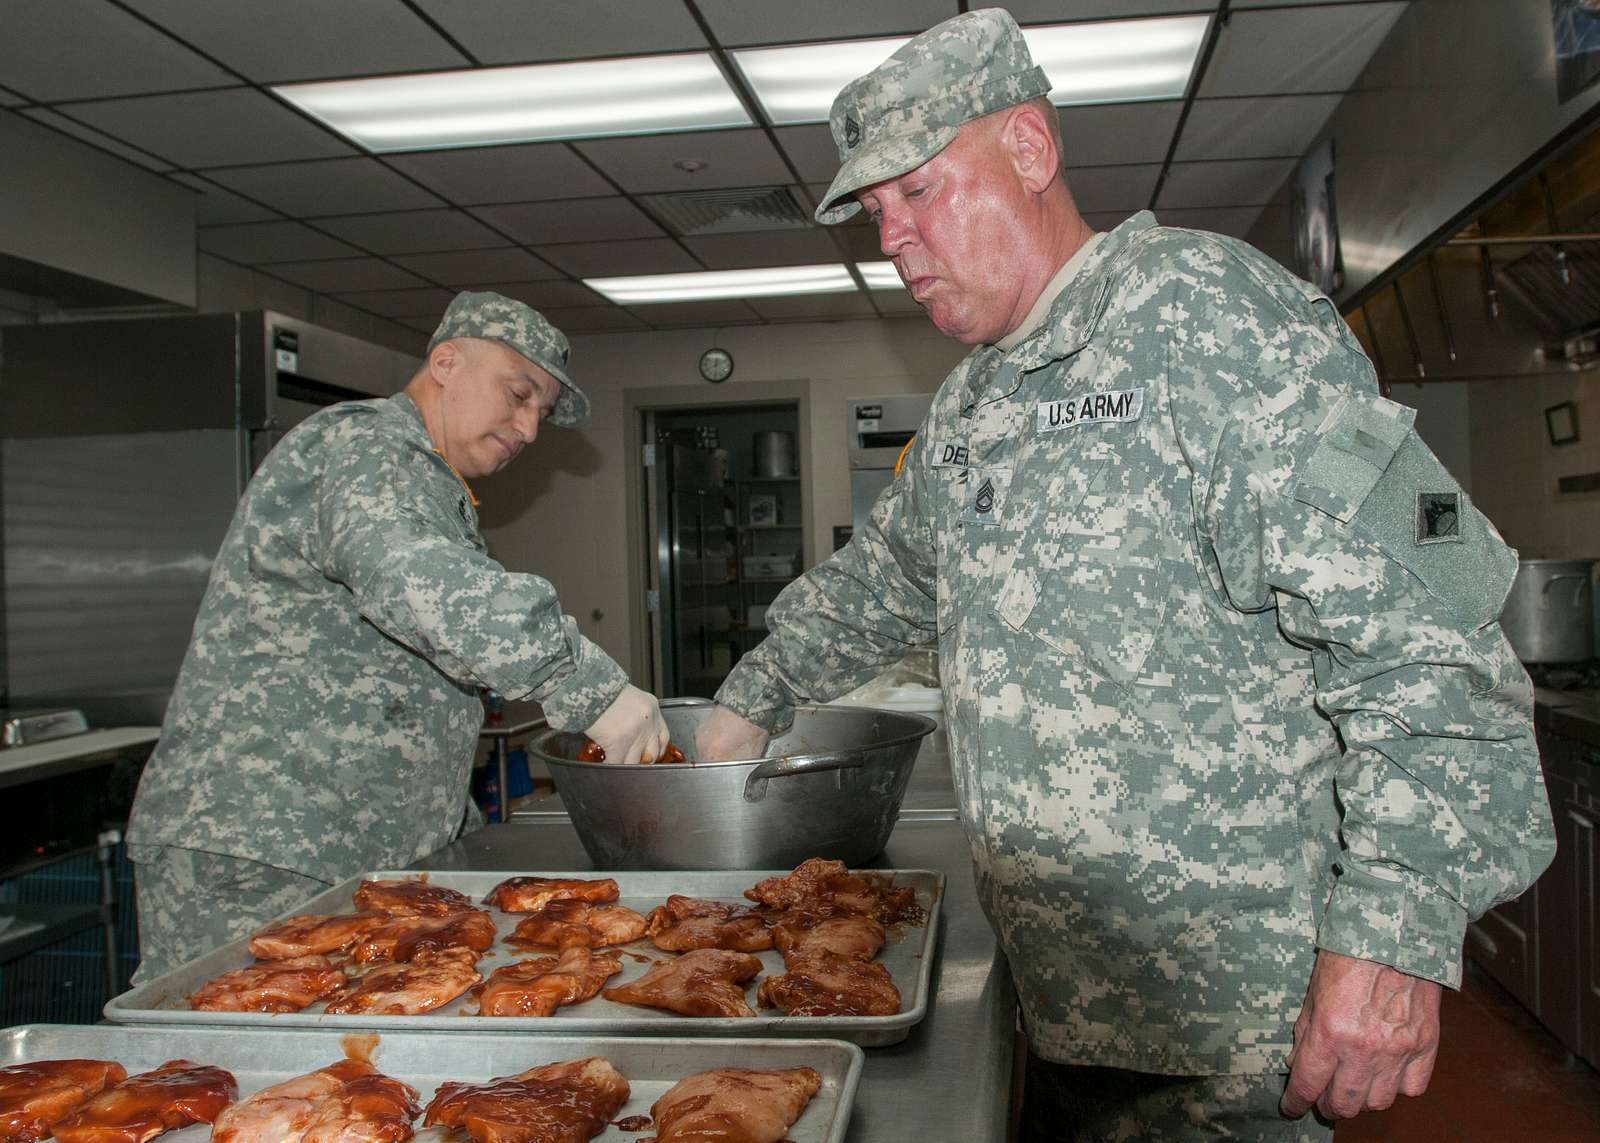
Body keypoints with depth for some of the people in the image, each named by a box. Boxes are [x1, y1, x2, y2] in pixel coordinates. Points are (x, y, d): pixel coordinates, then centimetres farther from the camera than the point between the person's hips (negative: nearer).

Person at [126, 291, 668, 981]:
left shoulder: (429, 487, 24)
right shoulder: (362, 443, -9)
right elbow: (412, 579, -33)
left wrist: (465, 837, 23)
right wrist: (591, 687, -35)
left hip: (360, 859, 10)